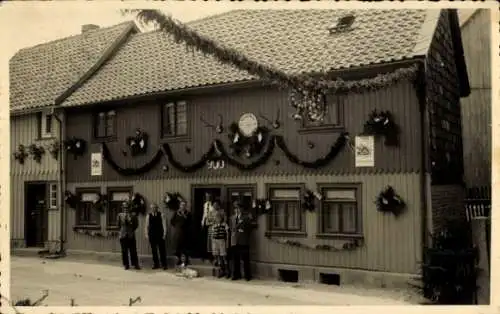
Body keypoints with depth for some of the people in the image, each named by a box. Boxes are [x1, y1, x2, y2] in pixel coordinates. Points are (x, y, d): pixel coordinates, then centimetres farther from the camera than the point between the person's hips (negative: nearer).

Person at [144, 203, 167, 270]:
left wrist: (164, 234, -10)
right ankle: (156, 264, 19)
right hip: (152, 236, 2)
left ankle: (164, 264, 10)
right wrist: (146, 234, -2)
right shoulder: (149, 216, 3)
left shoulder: (161, 215, -3)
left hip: (160, 235, -2)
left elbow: (164, 225, -4)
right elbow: (146, 226, 5)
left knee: (162, 250, 1)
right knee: (154, 250, 8)